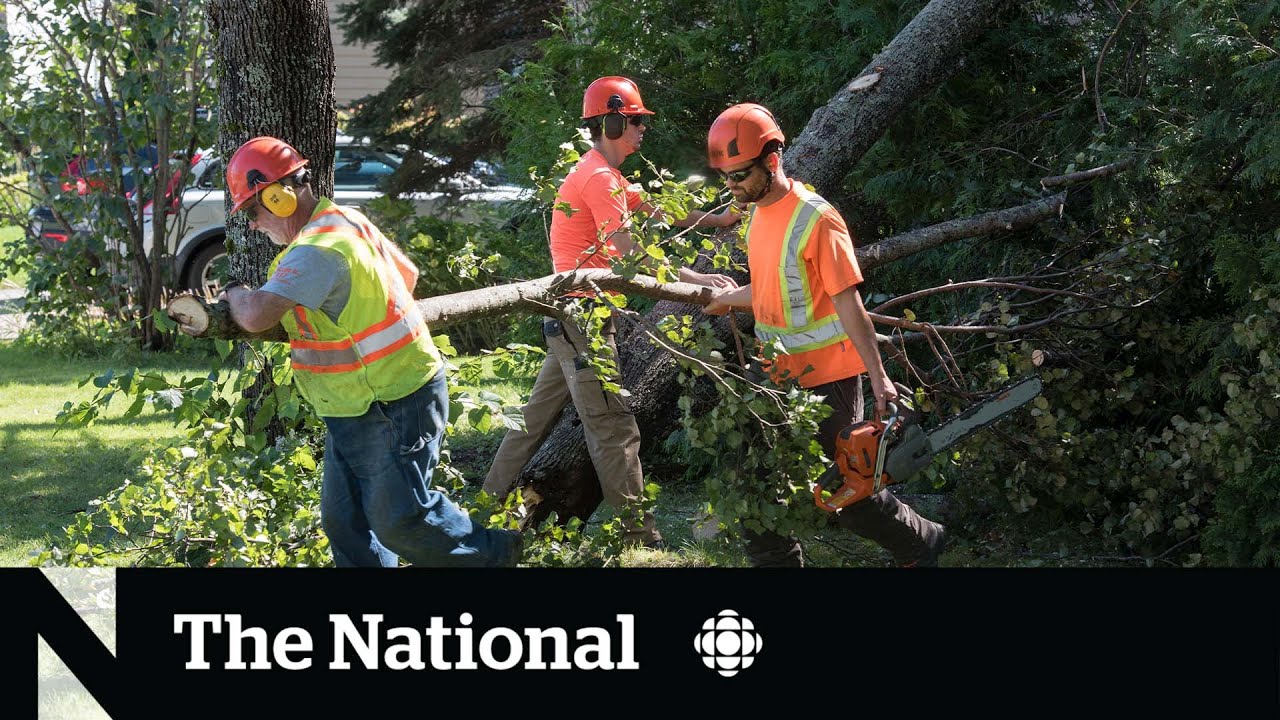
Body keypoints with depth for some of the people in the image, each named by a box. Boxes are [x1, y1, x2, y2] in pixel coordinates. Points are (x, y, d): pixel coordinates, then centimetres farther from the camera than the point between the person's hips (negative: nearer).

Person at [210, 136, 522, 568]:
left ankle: (493, 555, 15)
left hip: (394, 409, -10)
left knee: (397, 518, -4)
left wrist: (235, 293, -10)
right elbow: (407, 273, 21)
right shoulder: (347, 221, 7)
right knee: (344, 520, 8)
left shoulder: (318, 252, -25)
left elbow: (255, 316, -33)